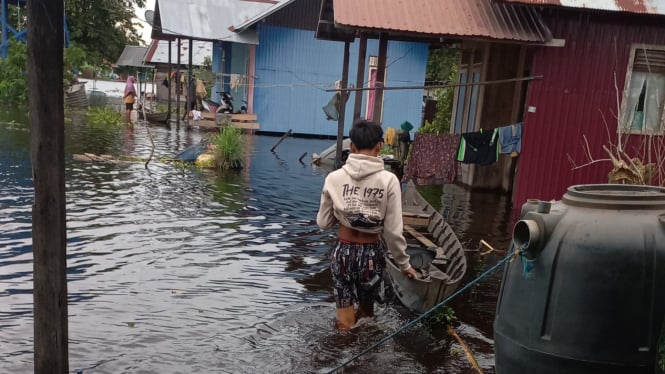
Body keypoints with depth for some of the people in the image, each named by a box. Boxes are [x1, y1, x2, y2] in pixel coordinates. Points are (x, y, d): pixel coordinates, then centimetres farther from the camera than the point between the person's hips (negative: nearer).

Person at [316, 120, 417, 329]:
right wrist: (404, 264, 4)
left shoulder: (334, 178, -8)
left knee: (345, 321, 13)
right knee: (366, 312, 24)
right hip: (372, 255, 0)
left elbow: (323, 223, 1)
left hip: (343, 252, 1)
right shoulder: (388, 180, -13)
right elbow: (393, 231, -10)